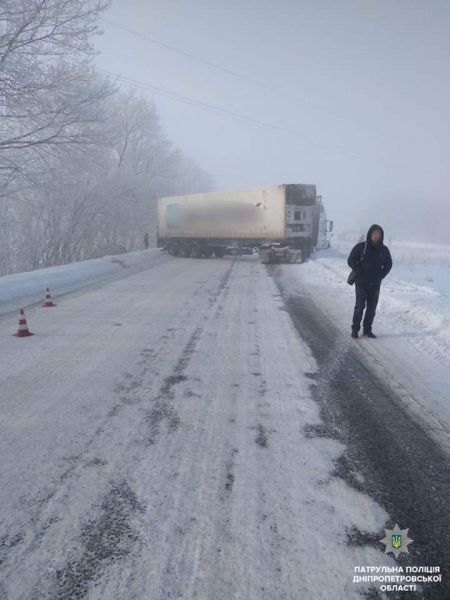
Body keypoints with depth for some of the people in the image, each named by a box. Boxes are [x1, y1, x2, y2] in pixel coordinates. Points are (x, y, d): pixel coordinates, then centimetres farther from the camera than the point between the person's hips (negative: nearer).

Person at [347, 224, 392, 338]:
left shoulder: (384, 250, 5)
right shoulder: (360, 247, -4)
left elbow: (388, 264, 15)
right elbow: (351, 260, -2)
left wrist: (380, 276, 2)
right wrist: (359, 272, -12)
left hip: (375, 284, 3)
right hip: (361, 283, -3)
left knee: (372, 308, 6)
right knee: (360, 306, -8)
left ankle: (367, 329, 16)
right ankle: (355, 329, 1)